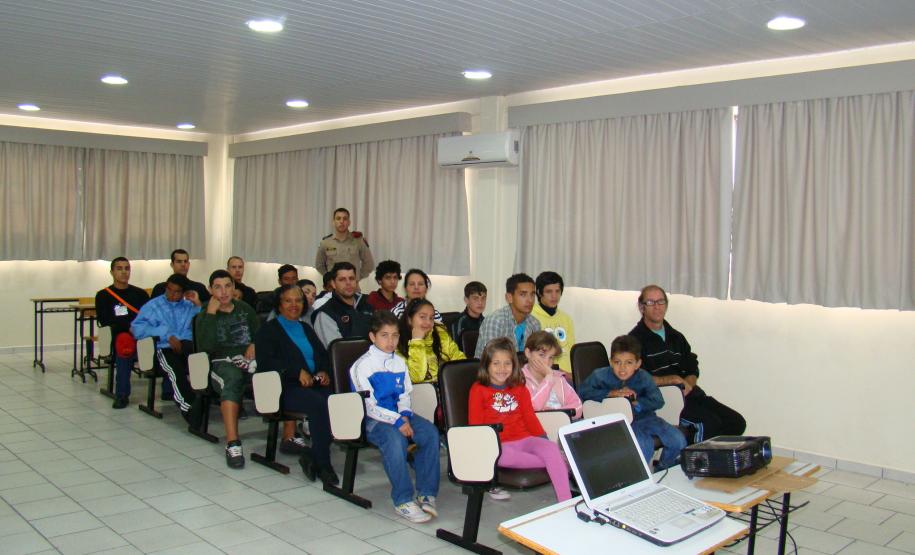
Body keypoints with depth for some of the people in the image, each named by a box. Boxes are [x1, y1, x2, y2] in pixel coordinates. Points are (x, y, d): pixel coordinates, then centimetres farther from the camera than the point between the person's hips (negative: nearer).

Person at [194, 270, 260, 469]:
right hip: (223, 362, -2)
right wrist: (211, 313, -5)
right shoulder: (204, 316, 14)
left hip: (249, 359, 3)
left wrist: (254, 345, 0)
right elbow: (206, 346, -5)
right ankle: (232, 443, -46)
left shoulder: (244, 308, 24)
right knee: (232, 378, -41)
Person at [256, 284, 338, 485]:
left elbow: (323, 355, 24)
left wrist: (324, 371, 0)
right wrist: (298, 372, -14)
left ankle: (312, 457, -19)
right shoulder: (269, 329, 12)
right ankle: (322, 464, -26)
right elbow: (266, 361, -4)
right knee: (319, 403, -35)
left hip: (314, 384, 5)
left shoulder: (306, 328, 30)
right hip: (286, 388, -5)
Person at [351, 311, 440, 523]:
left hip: (398, 414, 6)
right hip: (373, 419, -6)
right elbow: (369, 405, -13)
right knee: (395, 438, -36)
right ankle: (403, 501, -26)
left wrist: (405, 416, -5)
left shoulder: (399, 363, 14)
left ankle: (425, 493, -13)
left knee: (430, 432, -21)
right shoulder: (362, 365, -7)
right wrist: (396, 421, -21)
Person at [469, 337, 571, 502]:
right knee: (505, 457, -40)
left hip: (524, 439, 4)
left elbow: (529, 416, 16)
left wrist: (542, 437, 2)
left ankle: (565, 501, -32)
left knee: (552, 447, -28)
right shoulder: (478, 390, 6)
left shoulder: (519, 389, 19)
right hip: (498, 445, -3)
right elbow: (475, 423, 2)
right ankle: (557, 463, -28)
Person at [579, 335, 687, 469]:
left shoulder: (644, 378, -7)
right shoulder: (601, 375, -12)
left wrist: (635, 402, -25)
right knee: (645, 445, -30)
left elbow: (658, 401, -13)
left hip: (643, 417, 4)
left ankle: (662, 470, 23)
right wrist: (611, 393, -25)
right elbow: (582, 391, -22)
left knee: (678, 440, -7)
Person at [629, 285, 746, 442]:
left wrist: (687, 385, -6)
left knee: (737, 422, -5)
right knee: (708, 423, -27)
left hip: (688, 394, 7)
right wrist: (672, 379, -15)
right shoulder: (636, 339, -3)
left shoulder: (676, 337, 20)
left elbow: (693, 371, 17)